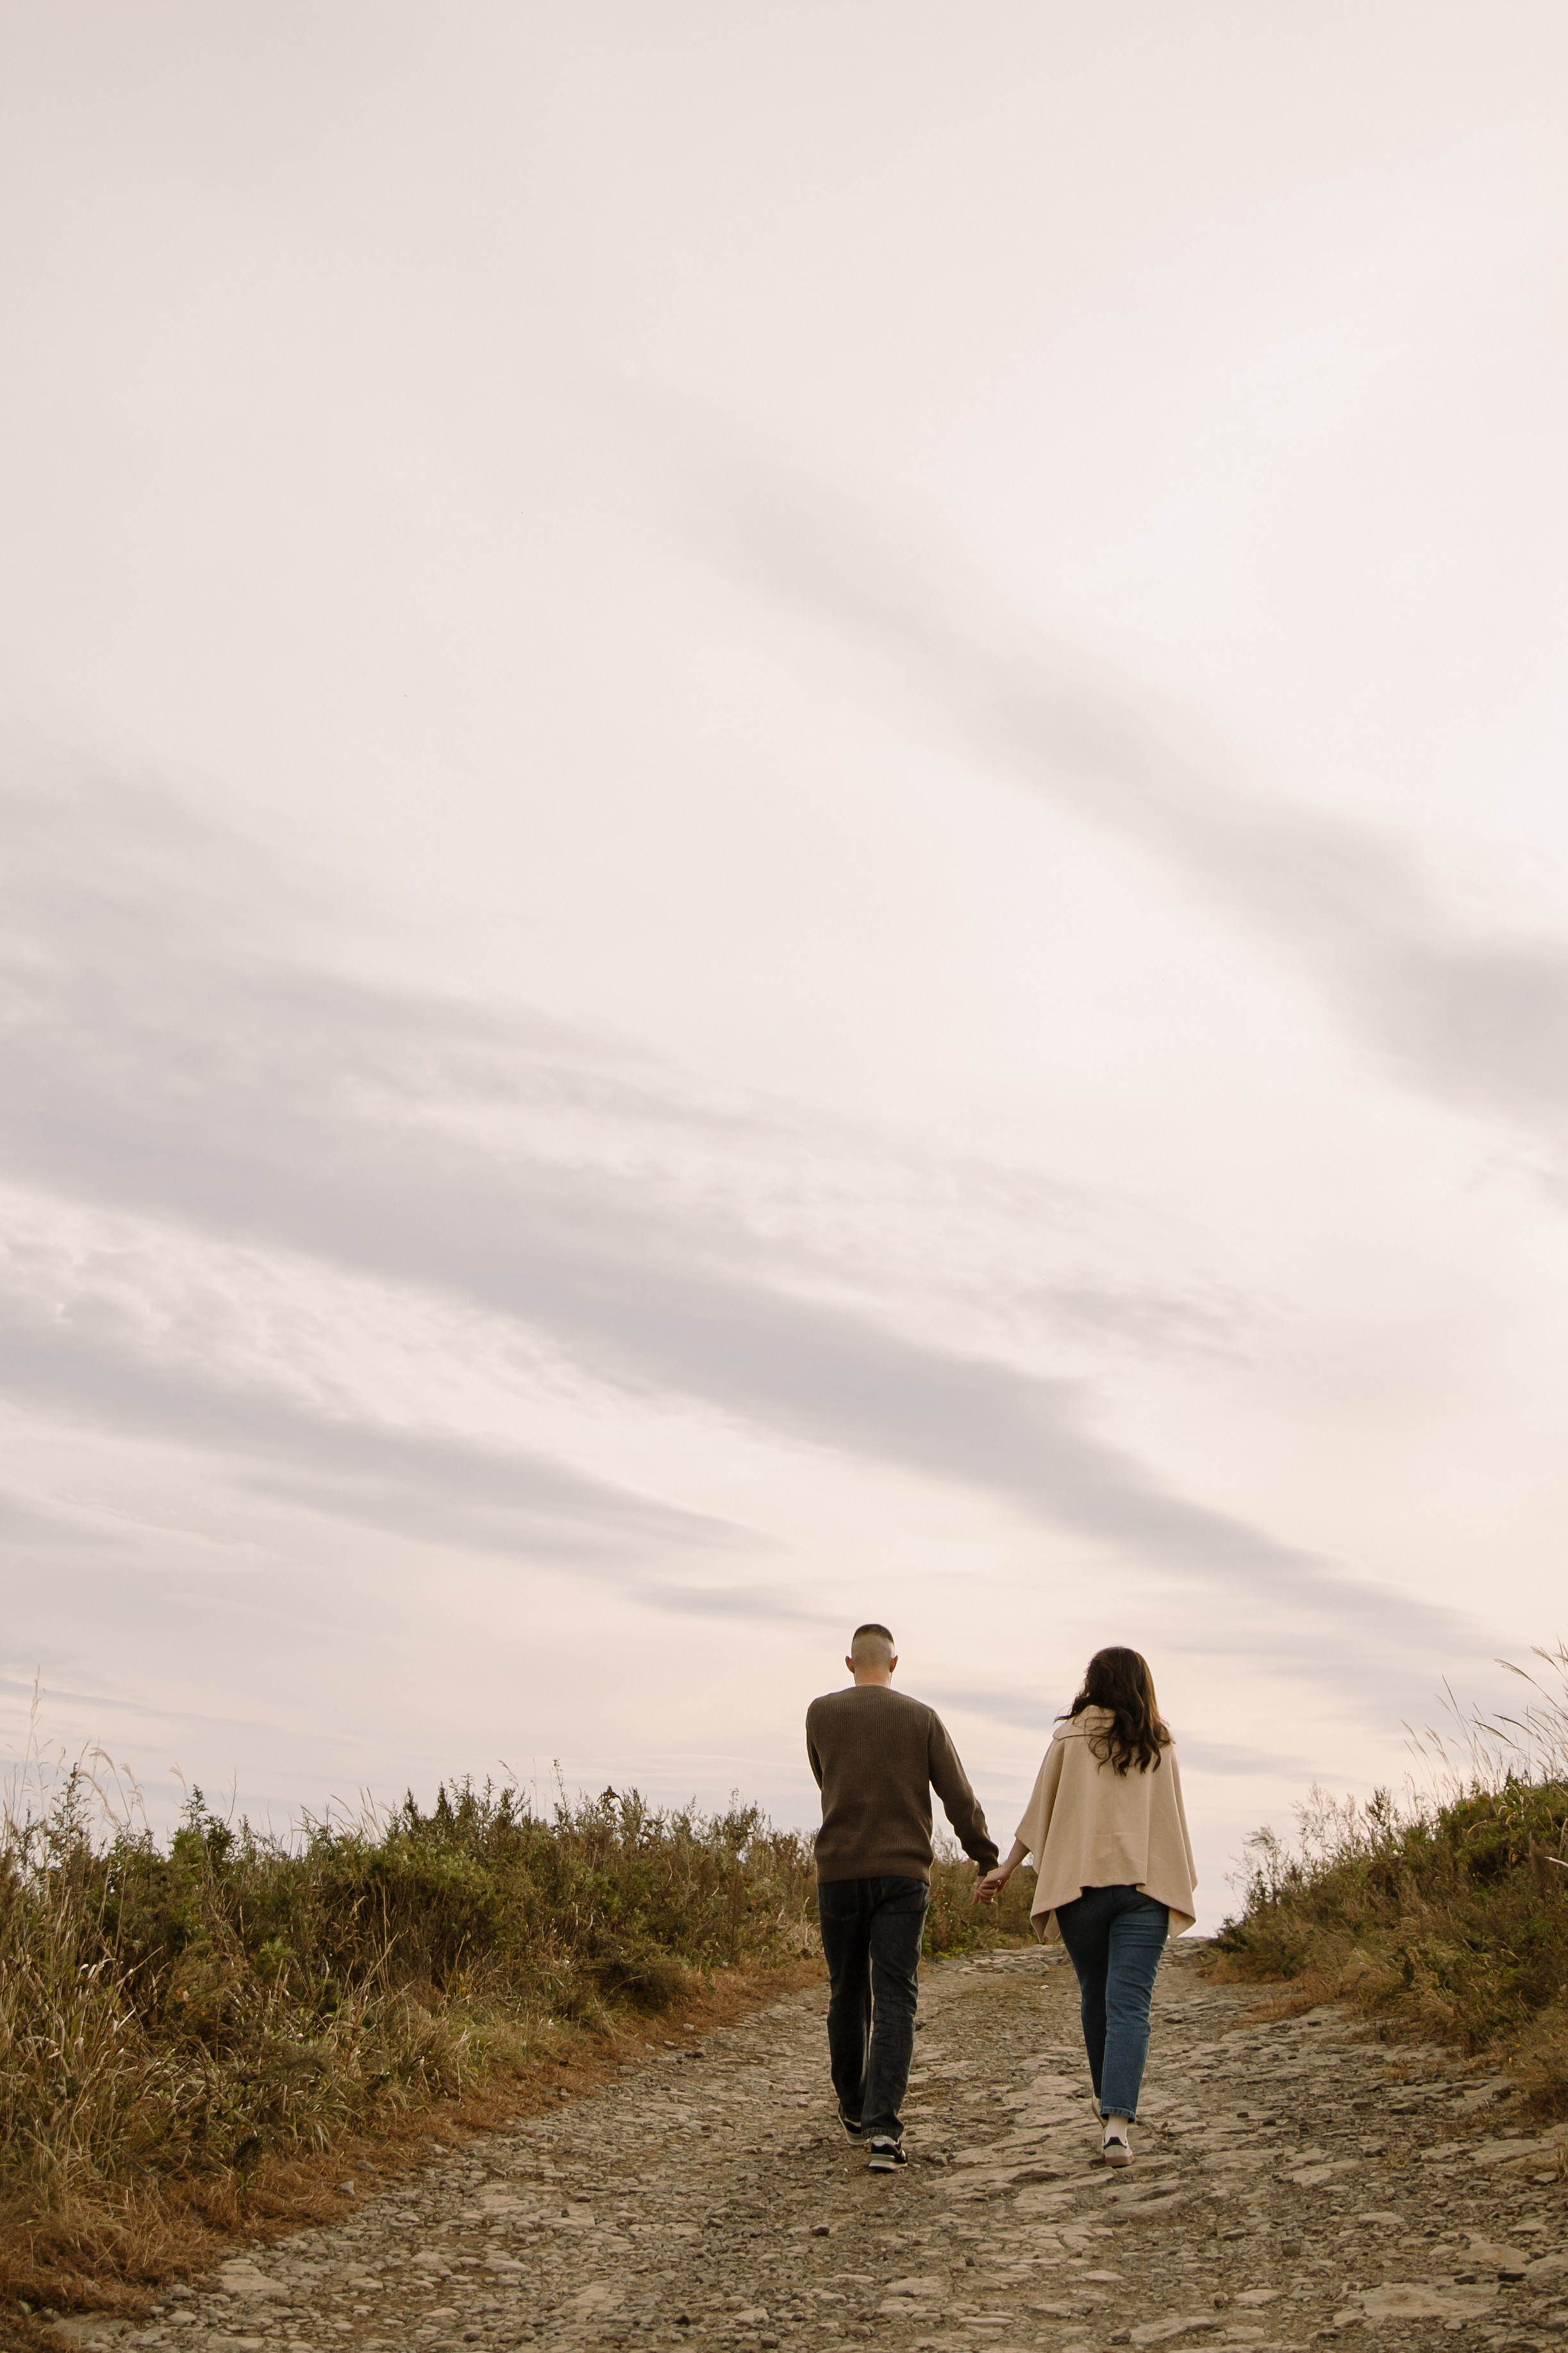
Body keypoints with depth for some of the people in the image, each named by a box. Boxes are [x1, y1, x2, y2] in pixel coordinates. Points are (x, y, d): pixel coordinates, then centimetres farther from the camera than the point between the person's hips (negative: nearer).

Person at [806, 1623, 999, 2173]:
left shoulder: (821, 1714, 3)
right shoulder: (922, 1719, 1)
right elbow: (960, 1799, 0)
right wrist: (988, 1861, 10)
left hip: (839, 1870, 1)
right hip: (903, 1873, -1)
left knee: (848, 1994, 16)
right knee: (894, 2001, -3)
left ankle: (854, 2108, 31)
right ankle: (883, 2124, -16)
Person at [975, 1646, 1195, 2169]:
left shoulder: (1070, 1736, 4)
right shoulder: (1160, 1745, 9)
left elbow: (1040, 1810, 4)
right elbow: (1172, 1820, 13)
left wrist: (1006, 1868, 9)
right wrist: (1179, 1885, 23)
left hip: (1080, 1881, 0)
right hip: (1145, 1884, 0)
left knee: (1095, 1995, 18)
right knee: (1129, 2006, -6)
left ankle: (1107, 2101, 33)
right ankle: (1118, 2121, -20)